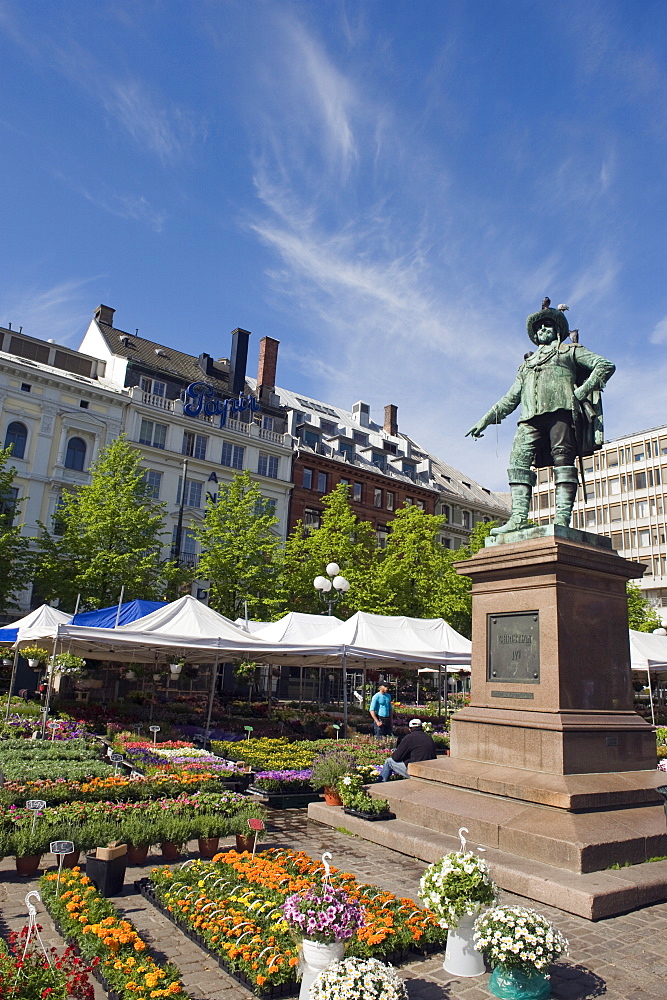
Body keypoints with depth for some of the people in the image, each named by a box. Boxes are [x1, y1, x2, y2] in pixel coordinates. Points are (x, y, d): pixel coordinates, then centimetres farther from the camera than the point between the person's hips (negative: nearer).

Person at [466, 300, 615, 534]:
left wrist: (583, 390, -4)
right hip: (531, 417, 4)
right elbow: (510, 399, 33)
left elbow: (605, 366, 11)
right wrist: (485, 420, 24)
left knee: (562, 460, -14)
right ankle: (519, 518, -21)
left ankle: (562, 518, -22)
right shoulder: (527, 363, 35)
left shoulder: (570, 350, 23)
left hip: (561, 410, -4)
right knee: (518, 460, -14)